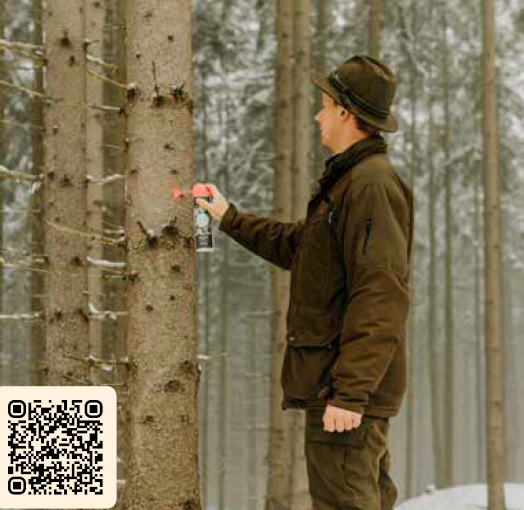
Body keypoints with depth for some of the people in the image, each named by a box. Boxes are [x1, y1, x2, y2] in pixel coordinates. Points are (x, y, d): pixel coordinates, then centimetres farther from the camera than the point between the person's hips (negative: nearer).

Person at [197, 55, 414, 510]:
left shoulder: (373, 184, -16)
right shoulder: (348, 180, 19)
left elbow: (381, 297, -24)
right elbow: (297, 246, 34)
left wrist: (350, 392, -27)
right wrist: (230, 219, 39)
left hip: (348, 387, -11)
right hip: (350, 384, 11)